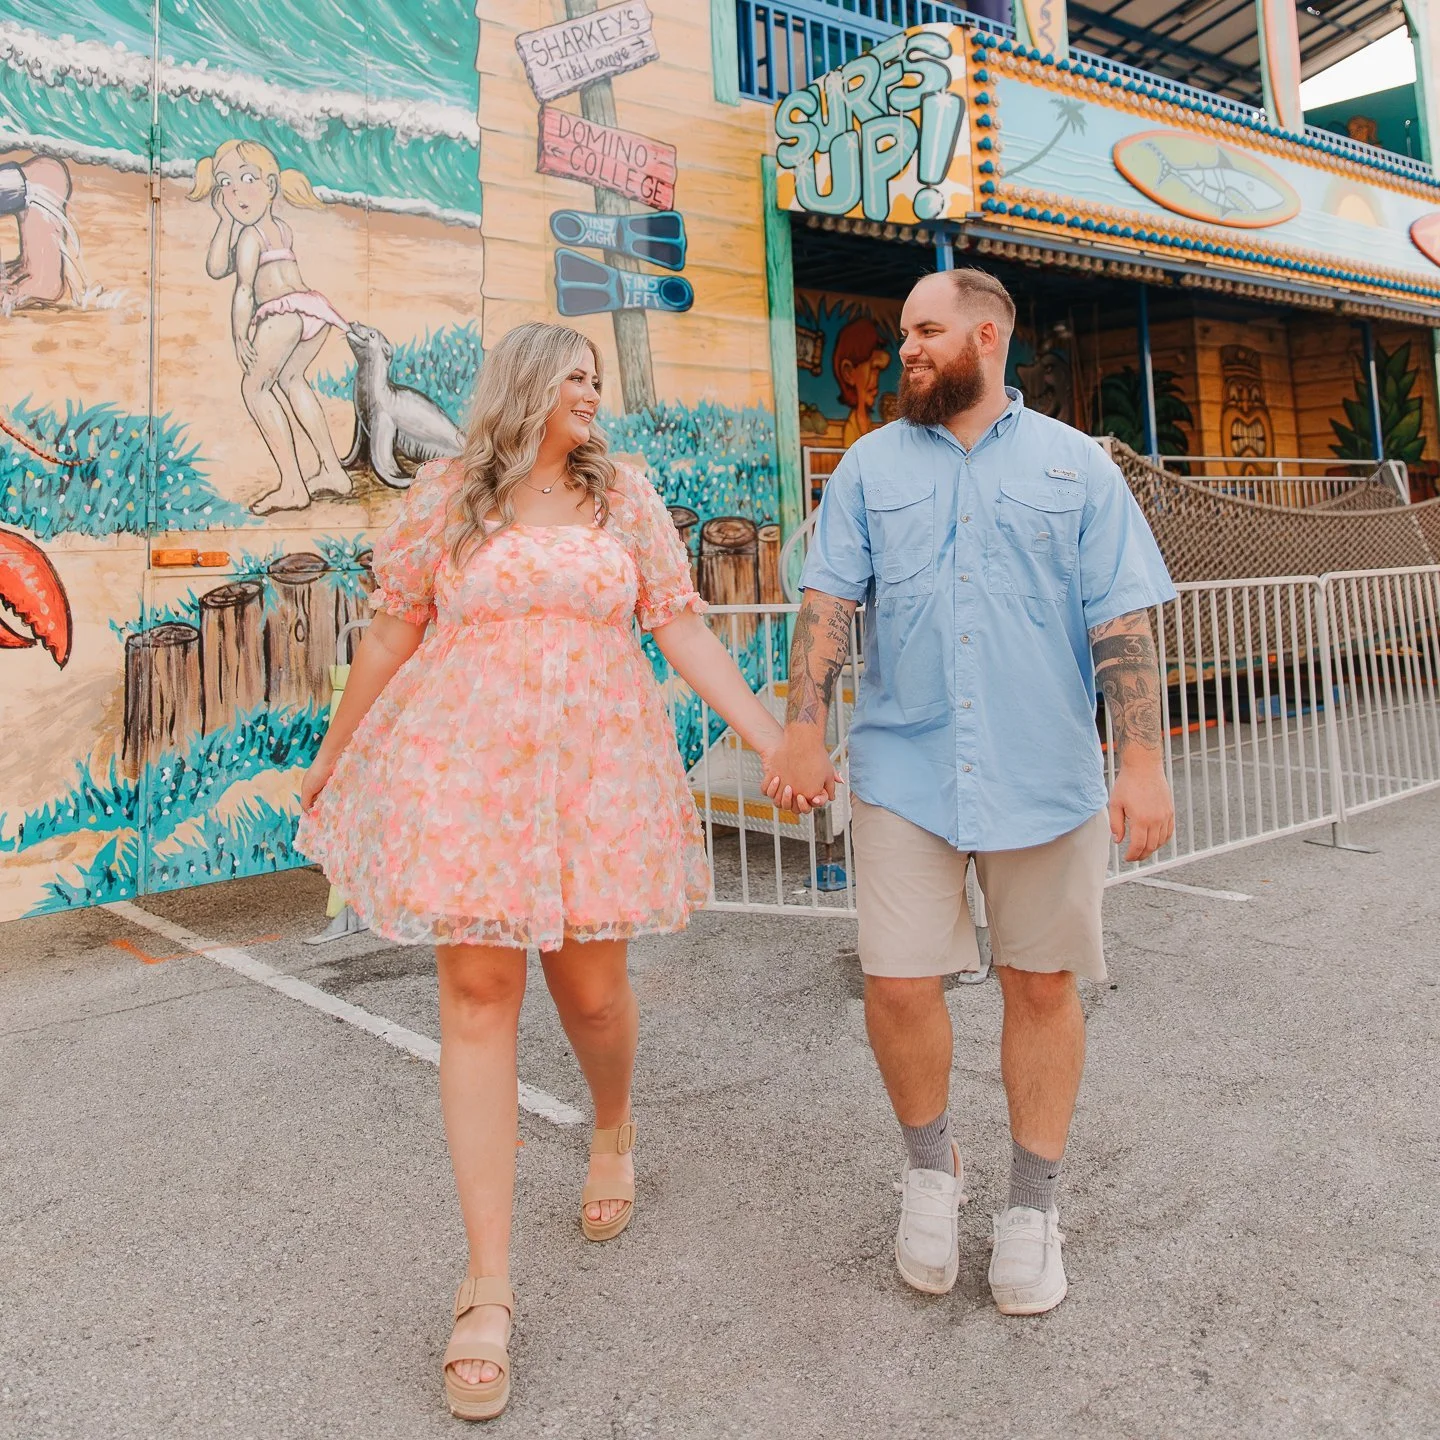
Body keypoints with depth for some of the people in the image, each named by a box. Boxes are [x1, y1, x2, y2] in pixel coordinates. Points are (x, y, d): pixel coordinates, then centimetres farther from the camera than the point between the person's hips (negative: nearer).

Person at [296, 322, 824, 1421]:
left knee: (591, 986, 5)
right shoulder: (448, 497, 6)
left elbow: (684, 630, 5)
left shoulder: (625, 496, 9)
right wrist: (331, 757, 18)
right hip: (465, 768, -1)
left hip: (596, 767, 1)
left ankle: (614, 1132, 42)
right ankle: (490, 1289, 5)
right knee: (478, 989, -5)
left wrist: (774, 740, -3)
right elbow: (391, 635, 12)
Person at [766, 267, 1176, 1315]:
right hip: (905, 769, 1)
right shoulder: (871, 467, 11)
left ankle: (1033, 1206, 27)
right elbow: (828, 602, 4)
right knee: (898, 983, -1)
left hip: (1047, 774, 0)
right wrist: (804, 730, -6)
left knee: (1042, 984, 8)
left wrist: (1145, 765, -6)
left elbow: (1122, 625, 1)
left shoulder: (1075, 464, 7)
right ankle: (930, 1167, 27)